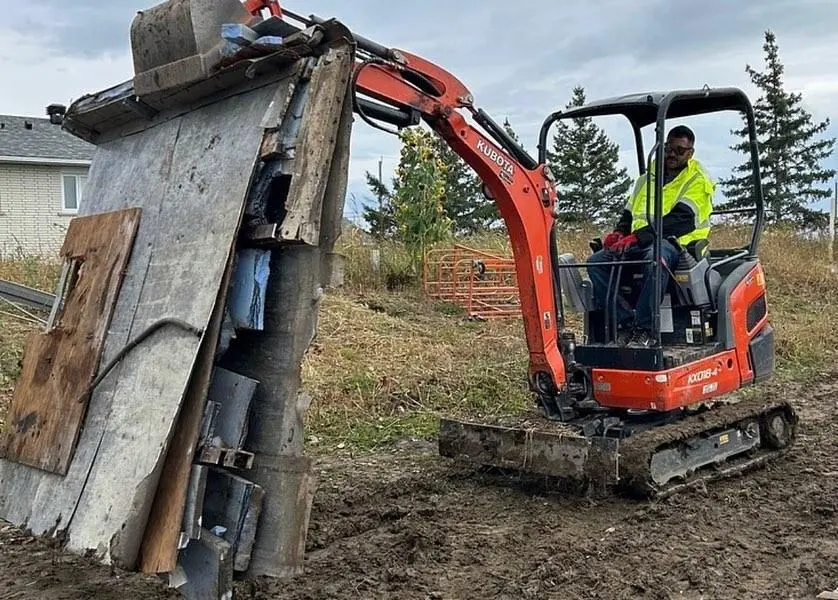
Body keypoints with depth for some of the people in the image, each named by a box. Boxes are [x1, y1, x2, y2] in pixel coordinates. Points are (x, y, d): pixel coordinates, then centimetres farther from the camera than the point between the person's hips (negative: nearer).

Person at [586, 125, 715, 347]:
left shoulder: (697, 181, 3)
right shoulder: (648, 178, 24)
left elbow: (681, 219, -13)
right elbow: (629, 213, 25)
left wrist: (638, 237, -23)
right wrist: (619, 232, 0)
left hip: (676, 243, -6)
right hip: (638, 246, 6)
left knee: (656, 257, -42)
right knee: (596, 261, -18)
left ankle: (644, 330, -38)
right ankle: (625, 323, -24)